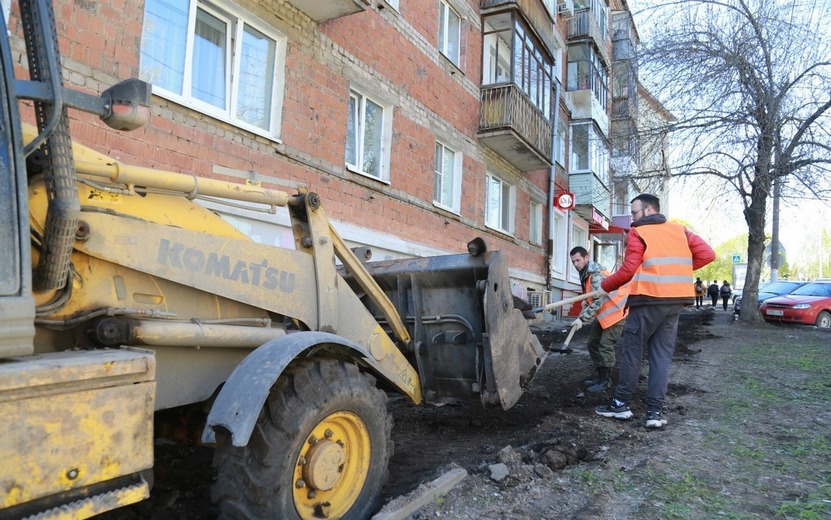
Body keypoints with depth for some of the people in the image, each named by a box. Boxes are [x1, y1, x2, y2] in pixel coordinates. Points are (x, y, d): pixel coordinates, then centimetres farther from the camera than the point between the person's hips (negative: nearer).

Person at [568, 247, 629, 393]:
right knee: (593, 343, 10)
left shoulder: (596, 274, -24)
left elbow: (598, 301, -28)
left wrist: (582, 319, -25)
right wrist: (582, 314, 10)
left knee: (605, 346, -11)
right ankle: (600, 376, 20)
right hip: (603, 312, 10)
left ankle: (606, 381, 0)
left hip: (616, 311, -10)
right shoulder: (585, 273, 6)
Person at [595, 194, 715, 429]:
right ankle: (655, 411, 6)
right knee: (662, 355, 8)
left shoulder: (637, 233, -2)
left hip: (649, 299, -5)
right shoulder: (680, 230, 14)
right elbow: (707, 254, 6)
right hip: (675, 300, 5)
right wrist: (679, 269, 14)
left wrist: (604, 286, 6)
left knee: (631, 349, 5)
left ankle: (621, 404, 10)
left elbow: (628, 271, -8)